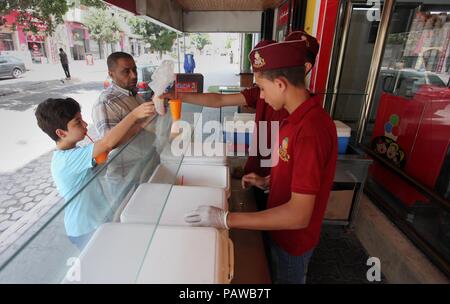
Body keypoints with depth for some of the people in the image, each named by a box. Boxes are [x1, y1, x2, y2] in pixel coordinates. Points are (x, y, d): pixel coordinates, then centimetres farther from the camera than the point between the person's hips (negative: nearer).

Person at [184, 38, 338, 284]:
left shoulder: (312, 128, -33)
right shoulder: (296, 117, -3)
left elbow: (298, 215, -34)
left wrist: (225, 219, -34)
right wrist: (267, 182, 2)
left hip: (293, 238, -7)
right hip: (279, 228, 7)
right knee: (272, 275, 30)